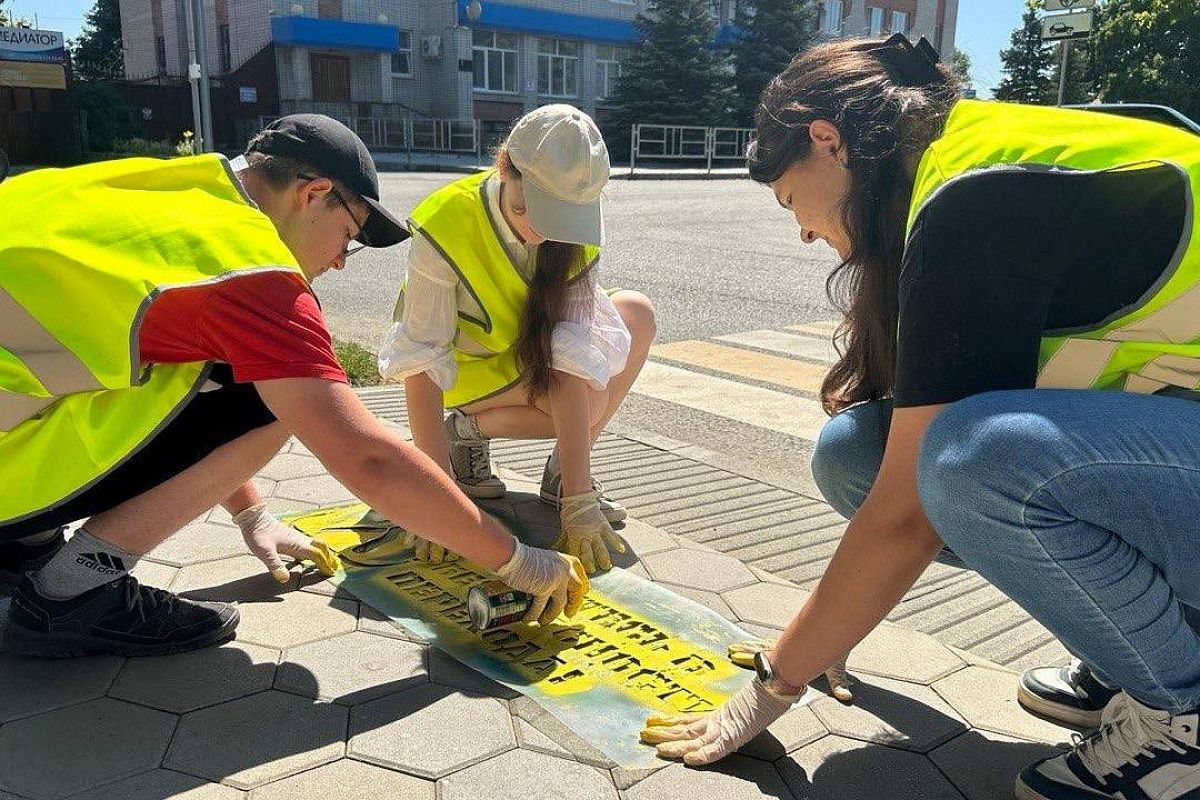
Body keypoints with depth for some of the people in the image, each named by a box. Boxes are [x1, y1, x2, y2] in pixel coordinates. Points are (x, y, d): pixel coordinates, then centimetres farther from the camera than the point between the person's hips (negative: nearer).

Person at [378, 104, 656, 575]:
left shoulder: (576, 232, -22)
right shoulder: (445, 227, -32)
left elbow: (572, 364, -31)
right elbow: (420, 369, -31)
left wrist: (580, 504, -35)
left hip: (531, 350, 5)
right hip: (465, 363, -5)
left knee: (637, 314, -18)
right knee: (593, 400, -28)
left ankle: (564, 476, -8)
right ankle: (467, 431, -3)